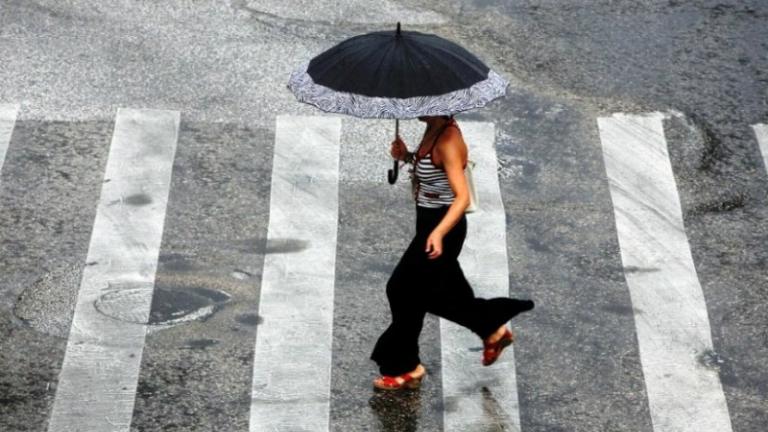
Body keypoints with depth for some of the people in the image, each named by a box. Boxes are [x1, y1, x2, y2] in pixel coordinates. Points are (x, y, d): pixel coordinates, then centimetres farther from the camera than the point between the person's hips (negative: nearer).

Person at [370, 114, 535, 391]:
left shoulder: (448, 141, -26)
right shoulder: (434, 130, 0)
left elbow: (462, 197, -33)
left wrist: (438, 233, -46)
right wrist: (407, 157, 0)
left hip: (442, 226, -9)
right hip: (430, 222, 9)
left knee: (405, 291, 0)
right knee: (442, 292, 22)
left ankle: (406, 368, 14)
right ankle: (493, 330, 39)